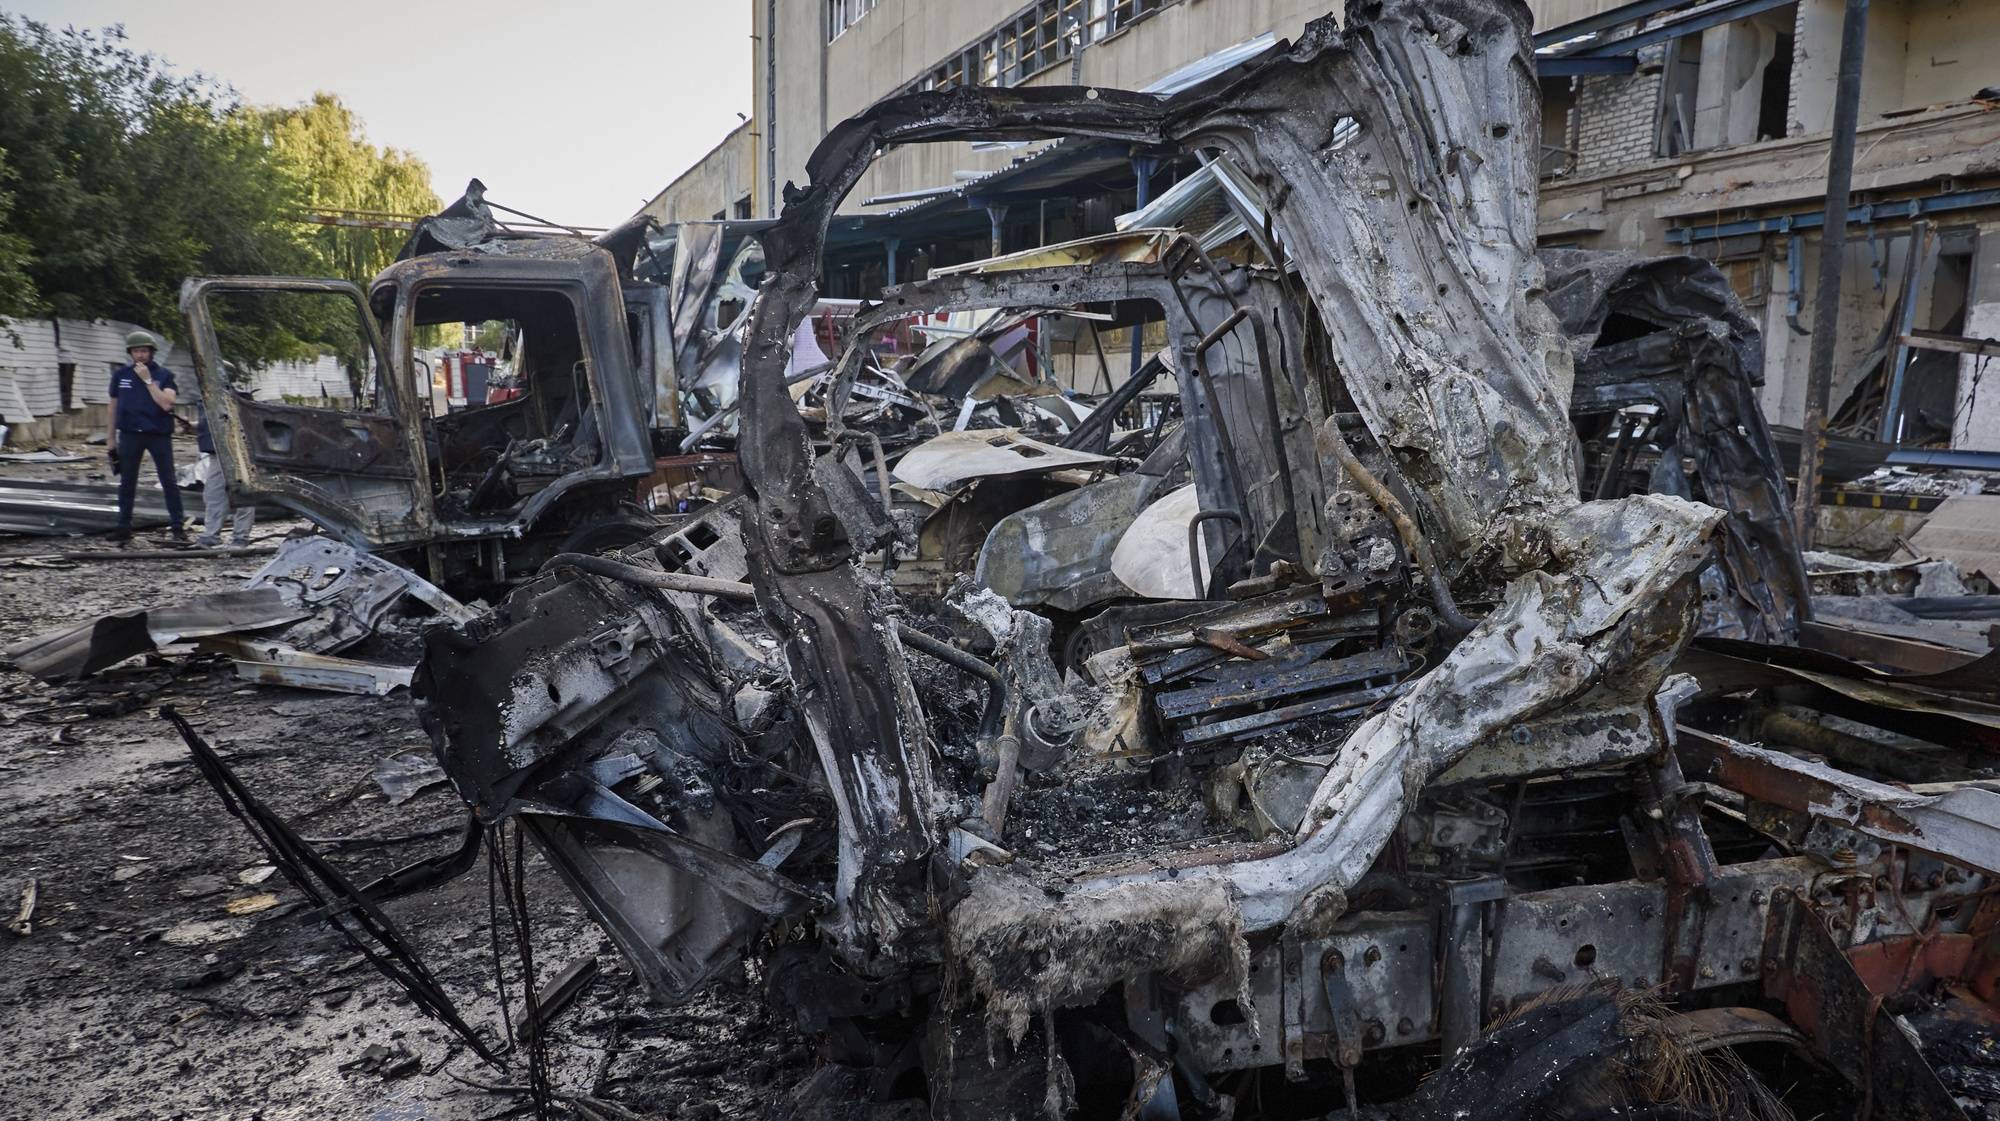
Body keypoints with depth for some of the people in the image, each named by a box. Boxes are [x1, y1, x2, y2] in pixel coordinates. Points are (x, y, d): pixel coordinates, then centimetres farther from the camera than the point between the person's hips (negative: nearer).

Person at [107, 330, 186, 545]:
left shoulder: (164, 375, 0)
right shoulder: (120, 374, 6)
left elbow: (166, 404, -14)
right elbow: (114, 407, 10)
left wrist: (148, 380, -16)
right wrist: (112, 440, 9)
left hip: (159, 435, -2)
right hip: (130, 435, 2)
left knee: (169, 482, -2)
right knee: (127, 483, 7)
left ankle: (178, 528, 1)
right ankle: (124, 527, 14)